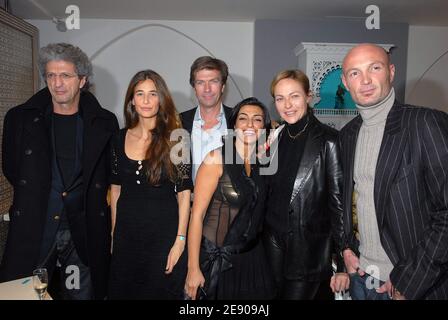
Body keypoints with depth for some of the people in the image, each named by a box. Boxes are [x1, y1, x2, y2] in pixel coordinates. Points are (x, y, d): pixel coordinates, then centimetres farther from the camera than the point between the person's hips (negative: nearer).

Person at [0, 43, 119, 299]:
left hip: (85, 232, 0)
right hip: (32, 230, 1)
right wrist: (36, 196, 6)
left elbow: (113, 174, 9)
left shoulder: (104, 122, 1)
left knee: (82, 293, 10)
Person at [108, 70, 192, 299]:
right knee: (123, 291, 17)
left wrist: (180, 240, -12)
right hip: (126, 233, 4)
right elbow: (115, 188, 9)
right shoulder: (120, 139, 3)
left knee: (161, 291, 11)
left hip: (164, 233, -3)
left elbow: (184, 192, -9)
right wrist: (114, 231, 7)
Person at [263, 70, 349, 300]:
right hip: (274, 245, 5)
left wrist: (343, 264, -12)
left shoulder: (328, 140, -10)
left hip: (311, 248, -4)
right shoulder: (275, 139, 5)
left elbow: (339, 200, -11)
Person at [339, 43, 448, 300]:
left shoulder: (427, 123, -14)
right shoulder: (348, 134, 4)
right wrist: (345, 247, 1)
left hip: (418, 285, -5)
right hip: (360, 276, 5)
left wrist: (408, 281, -17)